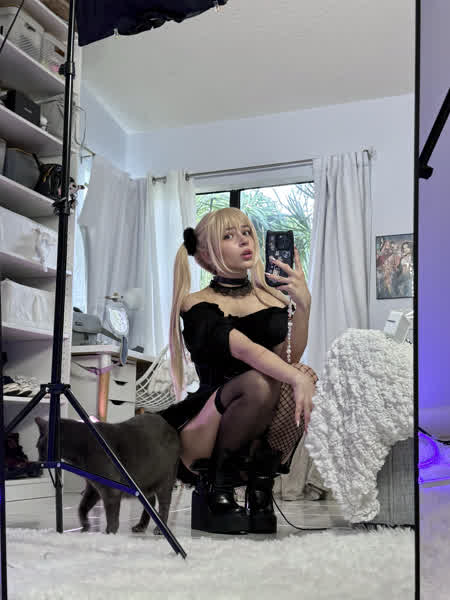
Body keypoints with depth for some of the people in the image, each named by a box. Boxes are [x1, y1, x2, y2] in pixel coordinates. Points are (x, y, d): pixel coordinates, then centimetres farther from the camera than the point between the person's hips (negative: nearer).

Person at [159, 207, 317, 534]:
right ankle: (215, 486, -10)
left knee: (305, 375, -25)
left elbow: (289, 357, -6)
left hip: (259, 434, 4)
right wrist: (296, 378, -38)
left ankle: (261, 488, -11)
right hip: (205, 430, -4)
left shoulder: (272, 296, 11)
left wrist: (303, 305, -19)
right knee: (259, 382, -34)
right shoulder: (198, 305, -4)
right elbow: (243, 348, -24)